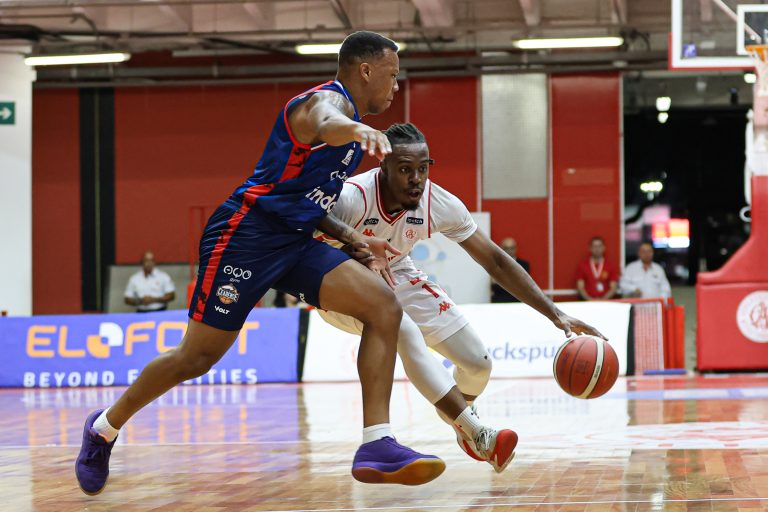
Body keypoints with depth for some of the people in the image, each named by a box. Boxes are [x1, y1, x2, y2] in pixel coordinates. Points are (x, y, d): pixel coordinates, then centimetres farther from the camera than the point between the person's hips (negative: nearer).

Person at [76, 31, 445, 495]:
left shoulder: (351, 116, 22)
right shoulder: (328, 99, -9)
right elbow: (324, 124, -38)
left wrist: (354, 240, 14)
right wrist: (357, 130, -63)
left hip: (294, 244, 9)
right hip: (247, 233, -9)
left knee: (384, 307, -12)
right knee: (199, 357, -1)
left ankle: (376, 445, -17)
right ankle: (105, 427, 23)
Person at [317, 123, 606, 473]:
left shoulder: (440, 204, -21)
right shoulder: (351, 198, -34)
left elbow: (494, 260, -14)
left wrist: (555, 315, -19)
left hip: (395, 277, 5)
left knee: (478, 362, -3)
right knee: (405, 332, -35)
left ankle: (460, 415, 35)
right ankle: (478, 435, -30)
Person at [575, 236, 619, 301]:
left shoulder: (611, 266, 10)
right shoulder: (582, 266, 9)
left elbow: (613, 287, 5)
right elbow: (580, 287, 4)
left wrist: (603, 299, -11)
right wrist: (589, 299, -11)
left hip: (606, 301, 0)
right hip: (588, 303, 0)